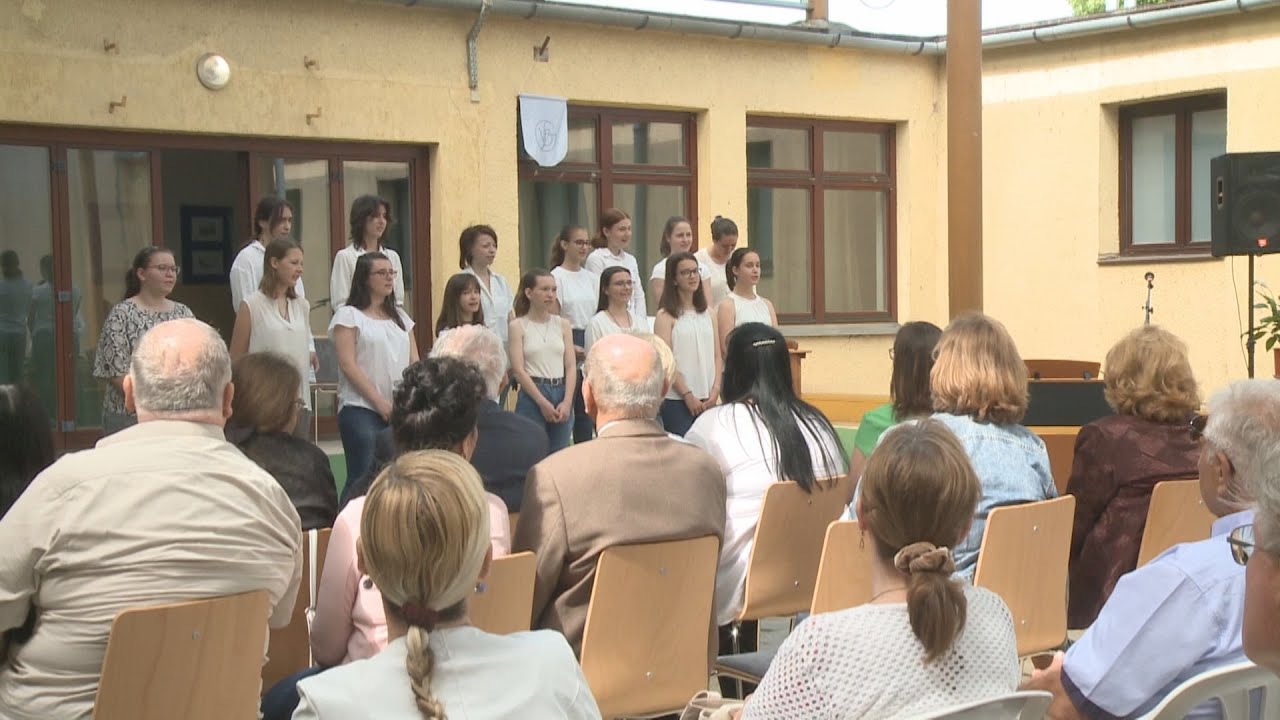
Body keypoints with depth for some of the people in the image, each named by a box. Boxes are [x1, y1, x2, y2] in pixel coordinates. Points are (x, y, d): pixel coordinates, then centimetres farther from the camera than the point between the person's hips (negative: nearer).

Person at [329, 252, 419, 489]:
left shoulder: (400, 317, 18)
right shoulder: (349, 315, 0)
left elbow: (414, 363, 15)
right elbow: (348, 365, -8)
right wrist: (380, 402, -13)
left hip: (401, 411, 5)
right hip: (361, 410, -5)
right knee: (364, 478, -11)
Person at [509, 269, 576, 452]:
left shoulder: (563, 324, 10)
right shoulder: (518, 326, 0)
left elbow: (571, 367, 5)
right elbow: (518, 370, -7)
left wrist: (567, 402, -8)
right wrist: (543, 403, -12)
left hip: (561, 392, 4)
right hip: (532, 395, -3)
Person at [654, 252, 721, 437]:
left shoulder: (707, 314, 14)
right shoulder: (666, 316, -1)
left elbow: (717, 356, 12)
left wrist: (715, 390, -1)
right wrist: (688, 395, -12)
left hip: (708, 400, 5)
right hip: (677, 401, -4)